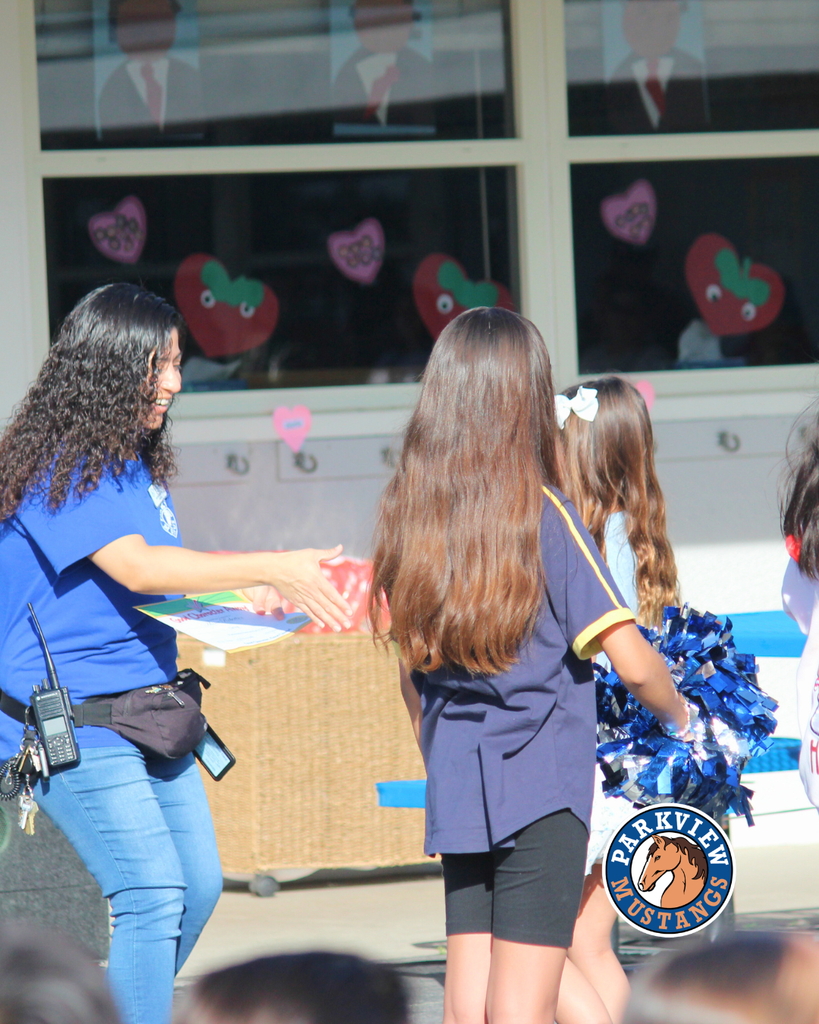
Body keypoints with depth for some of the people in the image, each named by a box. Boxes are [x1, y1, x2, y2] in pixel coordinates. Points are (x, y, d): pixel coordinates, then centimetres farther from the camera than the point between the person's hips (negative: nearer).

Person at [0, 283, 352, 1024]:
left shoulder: (138, 462, 12)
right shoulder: (61, 469, -15)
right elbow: (136, 568, -26)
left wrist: (243, 597, 6)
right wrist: (272, 568, -29)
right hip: (74, 718, -9)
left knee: (199, 887, 9)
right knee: (154, 895, -14)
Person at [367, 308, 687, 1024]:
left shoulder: (410, 514, 4)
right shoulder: (544, 515, -10)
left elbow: (411, 674, 12)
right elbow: (632, 662, -12)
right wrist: (679, 716, 7)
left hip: (456, 789, 5)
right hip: (543, 790, -5)